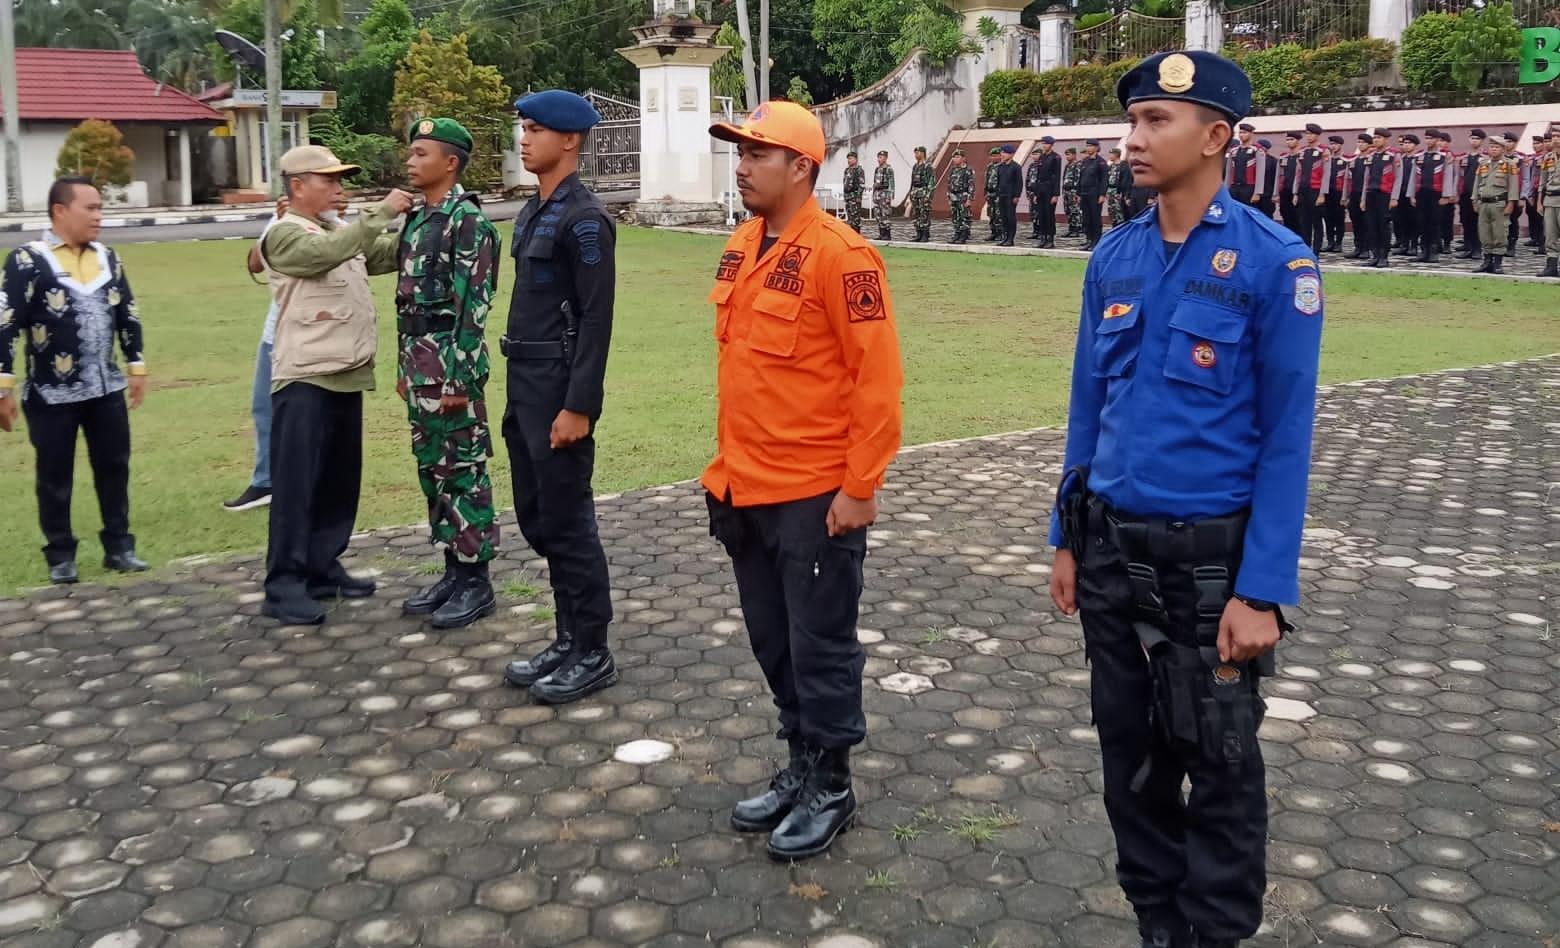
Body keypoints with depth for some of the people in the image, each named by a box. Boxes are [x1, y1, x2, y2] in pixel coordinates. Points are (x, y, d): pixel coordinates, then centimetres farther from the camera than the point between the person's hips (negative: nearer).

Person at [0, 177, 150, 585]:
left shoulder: (107, 258, 7)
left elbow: (128, 315, 16)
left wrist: (136, 366, 14)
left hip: (106, 388, 5)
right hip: (52, 393, -5)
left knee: (114, 467, 9)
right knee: (54, 477, 6)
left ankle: (118, 547, 20)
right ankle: (60, 556, 18)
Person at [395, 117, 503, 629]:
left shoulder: (468, 221, -13)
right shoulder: (419, 219, 15)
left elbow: (473, 307, -18)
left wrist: (460, 377, -20)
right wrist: (405, 366, 19)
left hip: (451, 364, -9)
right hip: (420, 363, 9)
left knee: (464, 472, -2)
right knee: (433, 470, 13)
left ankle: (476, 581, 7)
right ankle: (453, 570, 23)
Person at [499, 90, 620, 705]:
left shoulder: (584, 218, -14)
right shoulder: (533, 211, 14)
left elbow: (596, 320, -17)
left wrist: (578, 407, -21)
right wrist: (520, 394, 18)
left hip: (559, 390, -9)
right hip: (525, 387, 9)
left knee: (568, 525, -2)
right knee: (537, 520, 14)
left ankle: (593, 655, 10)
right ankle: (567, 641, 26)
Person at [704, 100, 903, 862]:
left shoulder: (840, 255, -15)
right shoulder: (740, 248, 9)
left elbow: (877, 378, -16)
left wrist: (859, 486, -17)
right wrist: (724, 464, 16)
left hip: (815, 497, -8)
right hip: (744, 490, 8)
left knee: (820, 647, 6)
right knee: (773, 642, 18)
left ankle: (831, 788, 21)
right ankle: (800, 765, 34)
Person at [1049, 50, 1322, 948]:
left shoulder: (1274, 261, -11)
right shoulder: (1113, 259, 4)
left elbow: (1286, 436, -12)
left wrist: (1263, 590, -15)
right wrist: (1069, 539, 10)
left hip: (1211, 555, -5)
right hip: (1112, 546, 5)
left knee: (1220, 765, 10)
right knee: (1131, 756, 15)